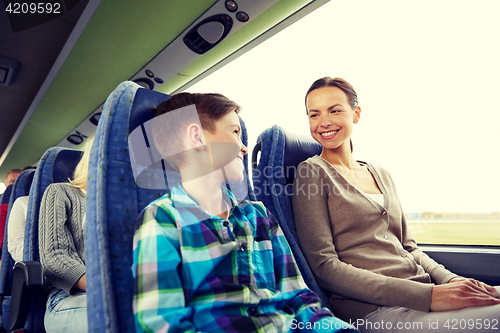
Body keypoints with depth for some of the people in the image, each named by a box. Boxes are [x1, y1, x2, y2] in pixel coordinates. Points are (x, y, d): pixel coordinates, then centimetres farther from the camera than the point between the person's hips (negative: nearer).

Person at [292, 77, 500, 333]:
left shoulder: (382, 175, 15)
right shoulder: (311, 172, -5)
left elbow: (408, 247, 18)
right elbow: (324, 266, -12)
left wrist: (450, 280, -3)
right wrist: (427, 295, -18)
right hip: (374, 308, -7)